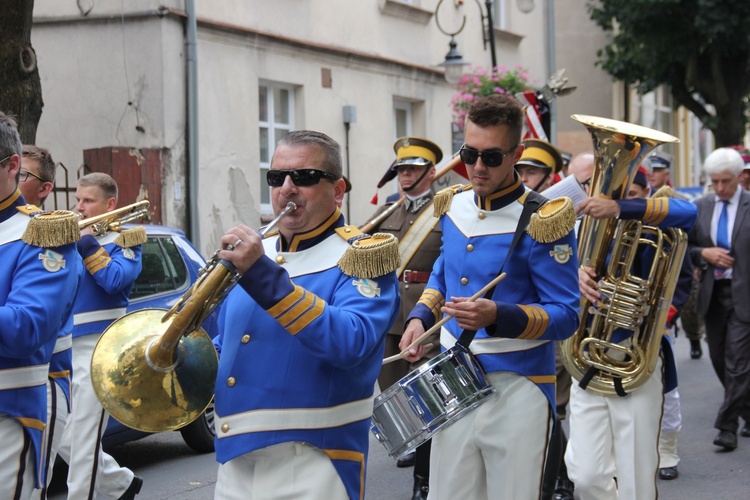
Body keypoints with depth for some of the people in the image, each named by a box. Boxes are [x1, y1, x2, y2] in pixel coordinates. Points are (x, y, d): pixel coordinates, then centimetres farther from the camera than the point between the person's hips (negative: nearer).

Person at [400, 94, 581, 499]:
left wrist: (497, 316, -27)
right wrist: (421, 317, 7)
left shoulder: (541, 221, -13)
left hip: (517, 390, -5)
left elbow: (566, 315, -13)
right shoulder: (454, 207, 7)